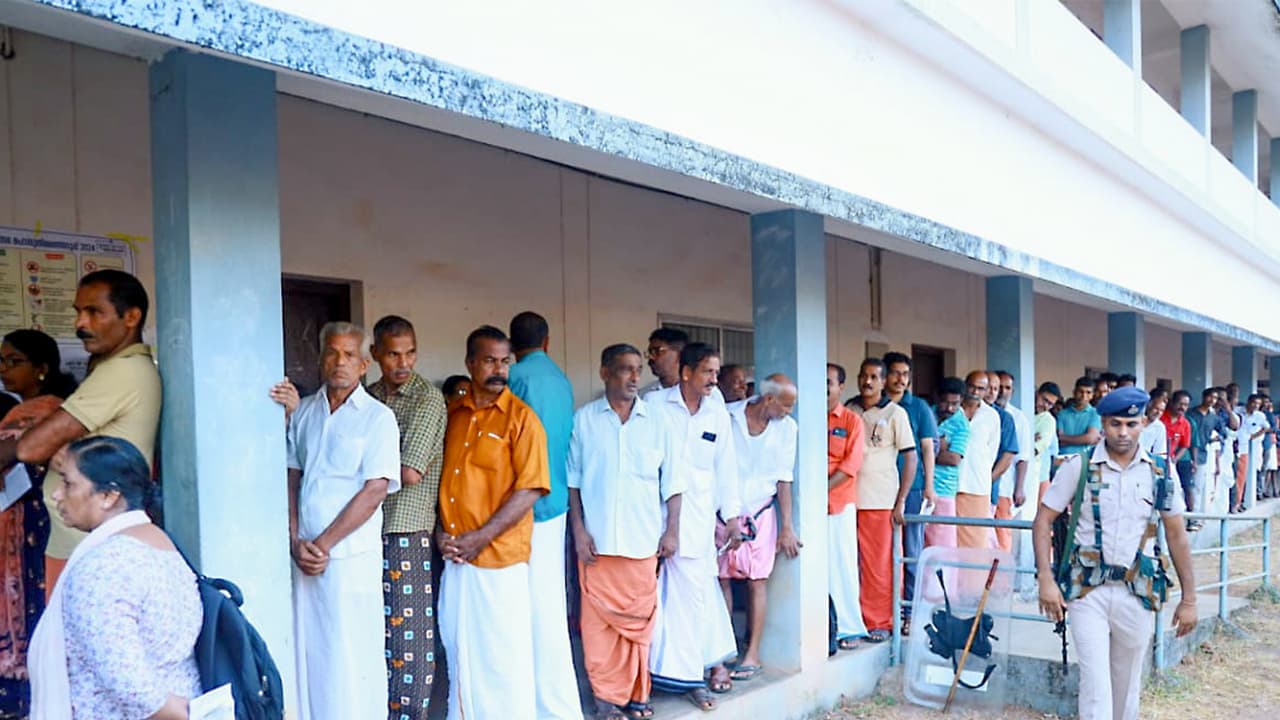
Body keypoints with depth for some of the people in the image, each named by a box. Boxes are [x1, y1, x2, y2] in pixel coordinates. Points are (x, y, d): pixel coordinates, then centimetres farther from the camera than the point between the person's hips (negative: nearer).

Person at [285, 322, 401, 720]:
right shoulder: (303, 411, 10)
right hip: (304, 554, 4)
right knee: (307, 650, 9)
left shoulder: (378, 417, -5)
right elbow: (291, 478, 10)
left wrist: (323, 544, -10)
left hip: (352, 555, -4)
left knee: (352, 655, 1)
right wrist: (295, 542, -3)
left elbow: (375, 490, -10)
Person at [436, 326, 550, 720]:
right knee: (460, 650, 16)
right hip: (455, 556, 5)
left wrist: (481, 537, -15)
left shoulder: (521, 417, -7)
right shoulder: (452, 415, 8)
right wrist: (441, 531, -1)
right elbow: (441, 477, 13)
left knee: (503, 655, 3)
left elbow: (530, 489, -13)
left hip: (501, 557, -5)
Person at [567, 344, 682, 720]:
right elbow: (573, 479, 3)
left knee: (640, 618, 7)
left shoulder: (655, 421, 5)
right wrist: (578, 530, -3)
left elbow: (671, 481, 7)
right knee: (599, 618, 3)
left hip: (643, 540, 1)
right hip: (597, 539, -1)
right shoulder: (584, 419, 2)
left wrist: (672, 530, 2)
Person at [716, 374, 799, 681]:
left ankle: (752, 654, 10)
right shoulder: (726, 416, -7)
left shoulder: (786, 428, -1)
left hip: (760, 513, 1)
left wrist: (787, 527, 0)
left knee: (757, 581, 1)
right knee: (721, 579, 4)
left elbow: (784, 480, 2)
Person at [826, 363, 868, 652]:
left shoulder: (852, 421, 3)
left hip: (840, 503, -2)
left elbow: (852, 464, -5)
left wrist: (824, 490, -13)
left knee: (842, 564, 2)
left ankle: (849, 628, 11)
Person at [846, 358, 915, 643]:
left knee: (878, 565, 2)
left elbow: (911, 457, -1)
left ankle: (879, 622, 13)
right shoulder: (849, 411, 10)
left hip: (879, 502, -3)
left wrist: (900, 502, -6)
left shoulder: (895, 413, 0)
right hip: (847, 498, 3)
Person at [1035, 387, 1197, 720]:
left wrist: (1189, 598, 8)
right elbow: (1043, 520, -3)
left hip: (1137, 593, 3)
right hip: (1088, 592, -2)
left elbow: (1177, 535, 8)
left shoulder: (1160, 473, 2)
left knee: (1127, 686, 14)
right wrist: (1046, 579, -12)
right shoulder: (1079, 467, -5)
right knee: (1095, 682, -8)